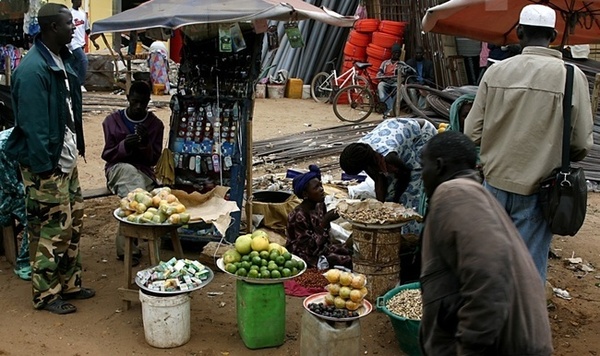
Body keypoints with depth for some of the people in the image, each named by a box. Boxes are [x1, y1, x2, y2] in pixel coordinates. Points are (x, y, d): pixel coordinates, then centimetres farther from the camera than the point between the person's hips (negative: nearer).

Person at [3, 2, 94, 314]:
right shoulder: (33, 69, -20)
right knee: (54, 228, -2)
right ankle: (46, 294, 14)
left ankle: (69, 284, 29)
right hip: (46, 165, -9)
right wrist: (44, 166, -22)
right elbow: (33, 124, -22)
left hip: (67, 160, 10)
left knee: (74, 221, 15)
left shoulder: (62, 60, 11)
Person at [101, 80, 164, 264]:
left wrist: (146, 143, -18)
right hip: (118, 169, -1)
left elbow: (153, 160, 2)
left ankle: (125, 244, -20)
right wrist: (124, 146, -19)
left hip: (143, 171, 1)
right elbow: (107, 155, 1)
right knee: (130, 170, -38)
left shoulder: (156, 124, 4)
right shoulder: (113, 120, 2)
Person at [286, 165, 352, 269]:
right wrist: (325, 222, -30)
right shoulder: (299, 215, -26)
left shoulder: (320, 205, -3)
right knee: (345, 261, -15)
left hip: (320, 246, 8)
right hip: (305, 256, -7)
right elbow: (309, 247, -27)